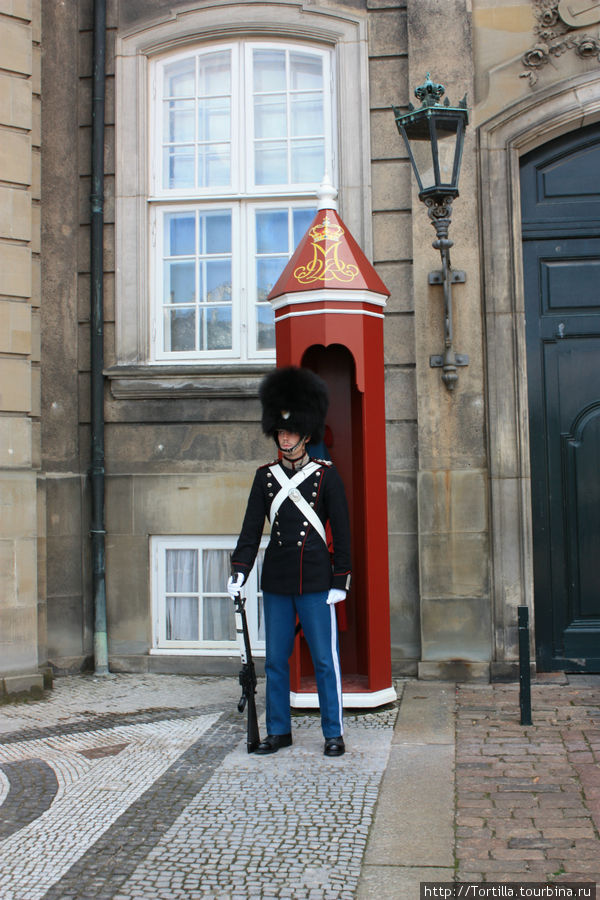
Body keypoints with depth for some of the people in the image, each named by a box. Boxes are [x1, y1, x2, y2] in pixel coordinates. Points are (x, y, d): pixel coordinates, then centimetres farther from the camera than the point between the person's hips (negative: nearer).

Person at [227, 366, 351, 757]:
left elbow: (341, 530, -2)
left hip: (316, 581, -3)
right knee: (276, 659, 9)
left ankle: (334, 734, 13)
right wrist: (239, 571, -5)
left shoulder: (327, 474, -1)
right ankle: (279, 731, 22)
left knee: (325, 658, 2)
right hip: (276, 582, 3)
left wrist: (341, 581, -6)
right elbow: (252, 527, 5)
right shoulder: (266, 476, 7)